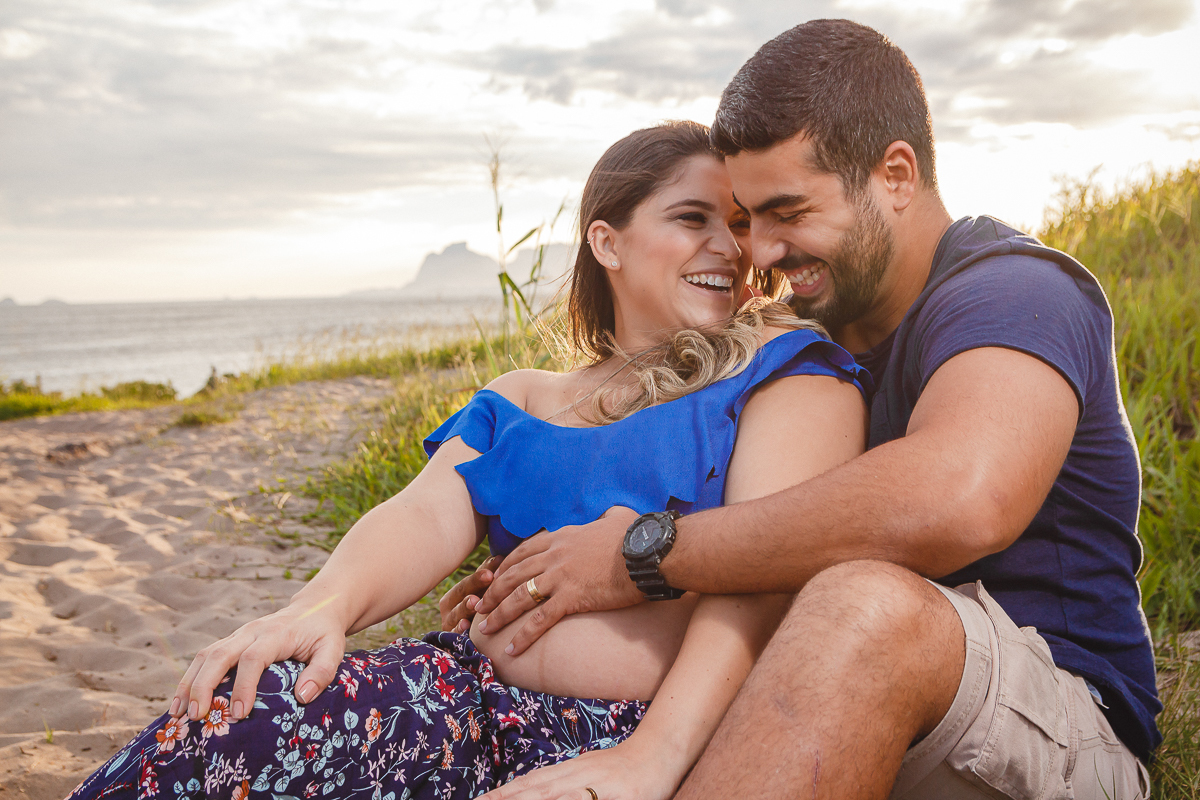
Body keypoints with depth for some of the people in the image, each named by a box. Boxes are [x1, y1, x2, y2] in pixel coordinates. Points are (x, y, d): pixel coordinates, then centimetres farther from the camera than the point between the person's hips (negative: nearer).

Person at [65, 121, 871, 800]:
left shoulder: (786, 369, 3)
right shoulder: (519, 401, 17)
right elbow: (431, 515, 2)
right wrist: (327, 604, -20)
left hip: (672, 731, -3)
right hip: (485, 695, 4)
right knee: (239, 717, -23)